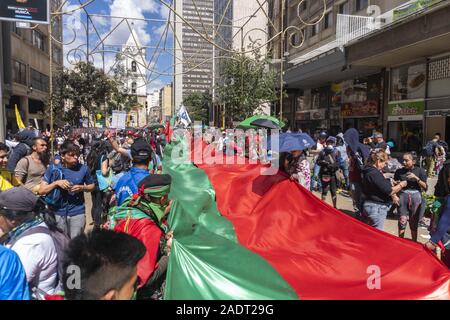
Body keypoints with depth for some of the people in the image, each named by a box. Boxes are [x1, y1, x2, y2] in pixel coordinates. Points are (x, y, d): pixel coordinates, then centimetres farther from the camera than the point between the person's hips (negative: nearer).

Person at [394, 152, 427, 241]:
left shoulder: (420, 171, -2)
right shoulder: (399, 171, 1)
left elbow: (425, 187, -5)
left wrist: (416, 178, -17)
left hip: (415, 197, 0)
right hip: (403, 196, 1)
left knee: (414, 222, 7)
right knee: (402, 220, -2)